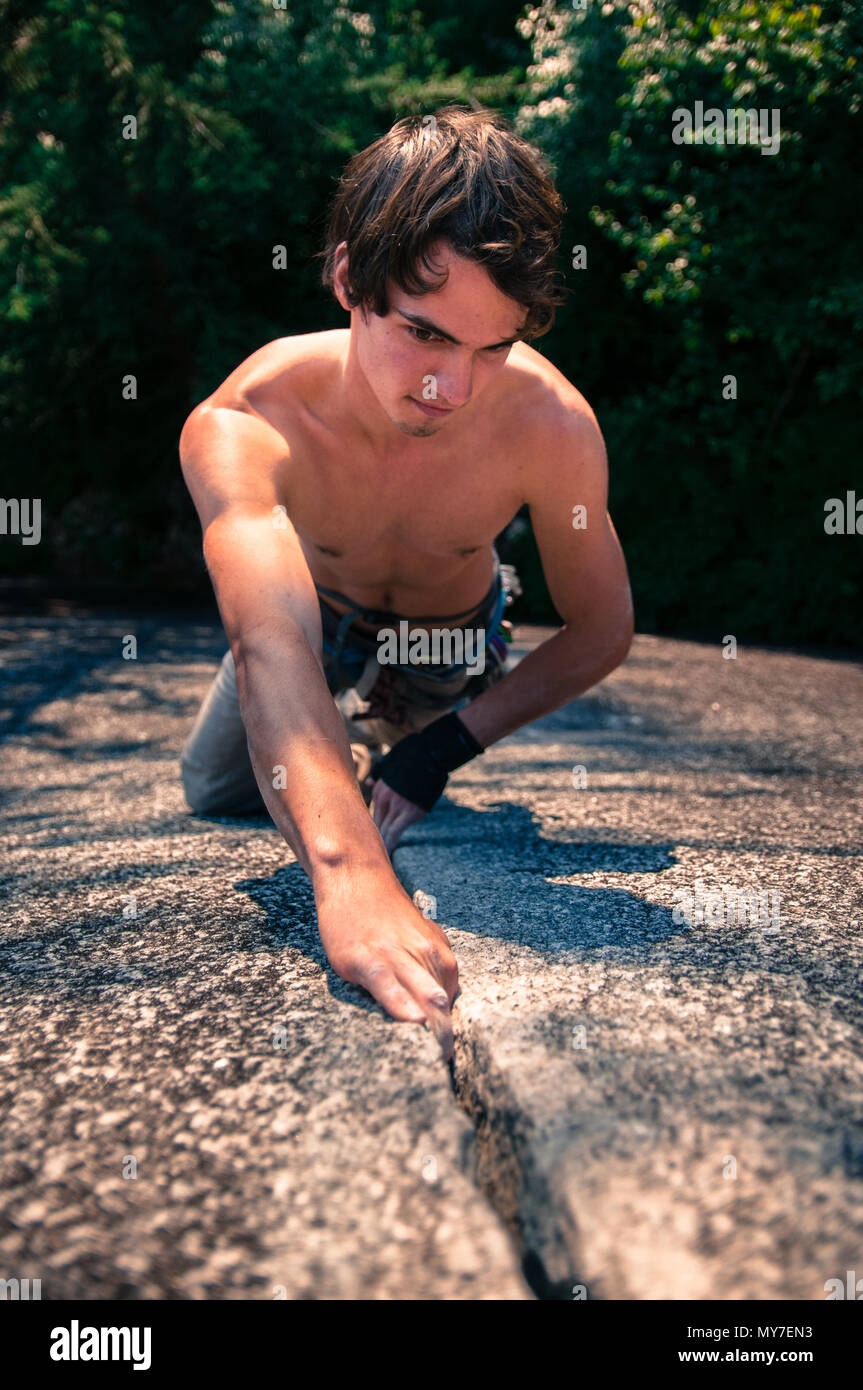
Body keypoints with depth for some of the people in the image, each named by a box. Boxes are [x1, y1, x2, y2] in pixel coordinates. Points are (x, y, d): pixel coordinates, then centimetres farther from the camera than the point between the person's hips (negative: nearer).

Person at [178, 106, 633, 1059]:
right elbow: (272, 646, -59)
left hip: (453, 635, 0)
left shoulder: (551, 424, -39)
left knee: (405, 815, 14)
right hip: (317, 616, 0)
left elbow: (602, 630, -23)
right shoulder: (239, 426, -42)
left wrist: (448, 745, -29)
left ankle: (394, 726, 45)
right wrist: (346, 877, -75)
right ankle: (354, 723, 39)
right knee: (217, 795, 13)